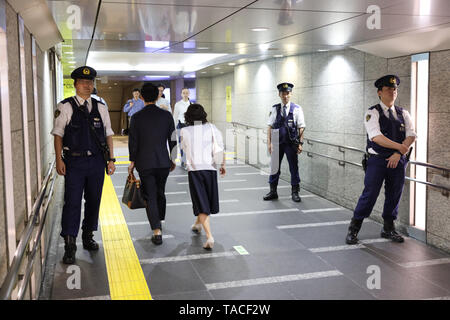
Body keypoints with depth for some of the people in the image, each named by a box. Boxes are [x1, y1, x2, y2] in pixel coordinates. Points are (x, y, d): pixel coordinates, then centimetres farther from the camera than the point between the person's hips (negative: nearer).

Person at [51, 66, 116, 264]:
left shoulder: (100, 108, 8)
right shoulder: (65, 107, -2)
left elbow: (108, 134, 12)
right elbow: (58, 134, -2)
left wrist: (111, 159, 7)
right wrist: (59, 160, -10)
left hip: (96, 161, 4)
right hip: (74, 161, -3)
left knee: (94, 200, 12)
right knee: (72, 202, -5)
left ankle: (88, 236, 29)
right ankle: (69, 246, 2)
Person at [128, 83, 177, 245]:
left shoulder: (136, 117, -7)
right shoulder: (167, 115, -1)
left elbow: (133, 141, -4)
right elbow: (173, 139, 4)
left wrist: (132, 162, 7)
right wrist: (173, 159, 14)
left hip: (144, 163, -2)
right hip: (163, 162, 2)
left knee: (150, 197, 1)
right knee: (160, 193, 20)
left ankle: (157, 232, -7)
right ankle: (159, 221, 38)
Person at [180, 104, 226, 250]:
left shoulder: (185, 131, 0)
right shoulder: (211, 128, 0)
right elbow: (220, 149, -2)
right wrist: (223, 165, 8)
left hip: (194, 169, -1)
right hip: (210, 168, 2)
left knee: (201, 204, 0)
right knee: (207, 200, 23)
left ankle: (209, 237, -12)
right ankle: (198, 224, 45)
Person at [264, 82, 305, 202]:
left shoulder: (296, 109, -2)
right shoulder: (275, 109, 5)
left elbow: (301, 128, -2)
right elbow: (270, 126, 4)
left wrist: (300, 143, -8)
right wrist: (269, 142, -2)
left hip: (291, 143, -2)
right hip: (277, 143, 2)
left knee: (294, 168, 7)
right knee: (274, 167, 9)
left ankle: (295, 192, 19)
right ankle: (273, 192, 21)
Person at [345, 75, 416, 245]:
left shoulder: (403, 114, 12)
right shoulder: (373, 113, -4)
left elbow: (411, 135, 2)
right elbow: (376, 137, -16)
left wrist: (398, 154, -11)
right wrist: (400, 146, -15)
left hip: (398, 161, 5)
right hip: (377, 160, -5)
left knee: (394, 196, 10)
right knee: (369, 194, -6)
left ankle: (388, 229, 27)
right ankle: (353, 229, 6)